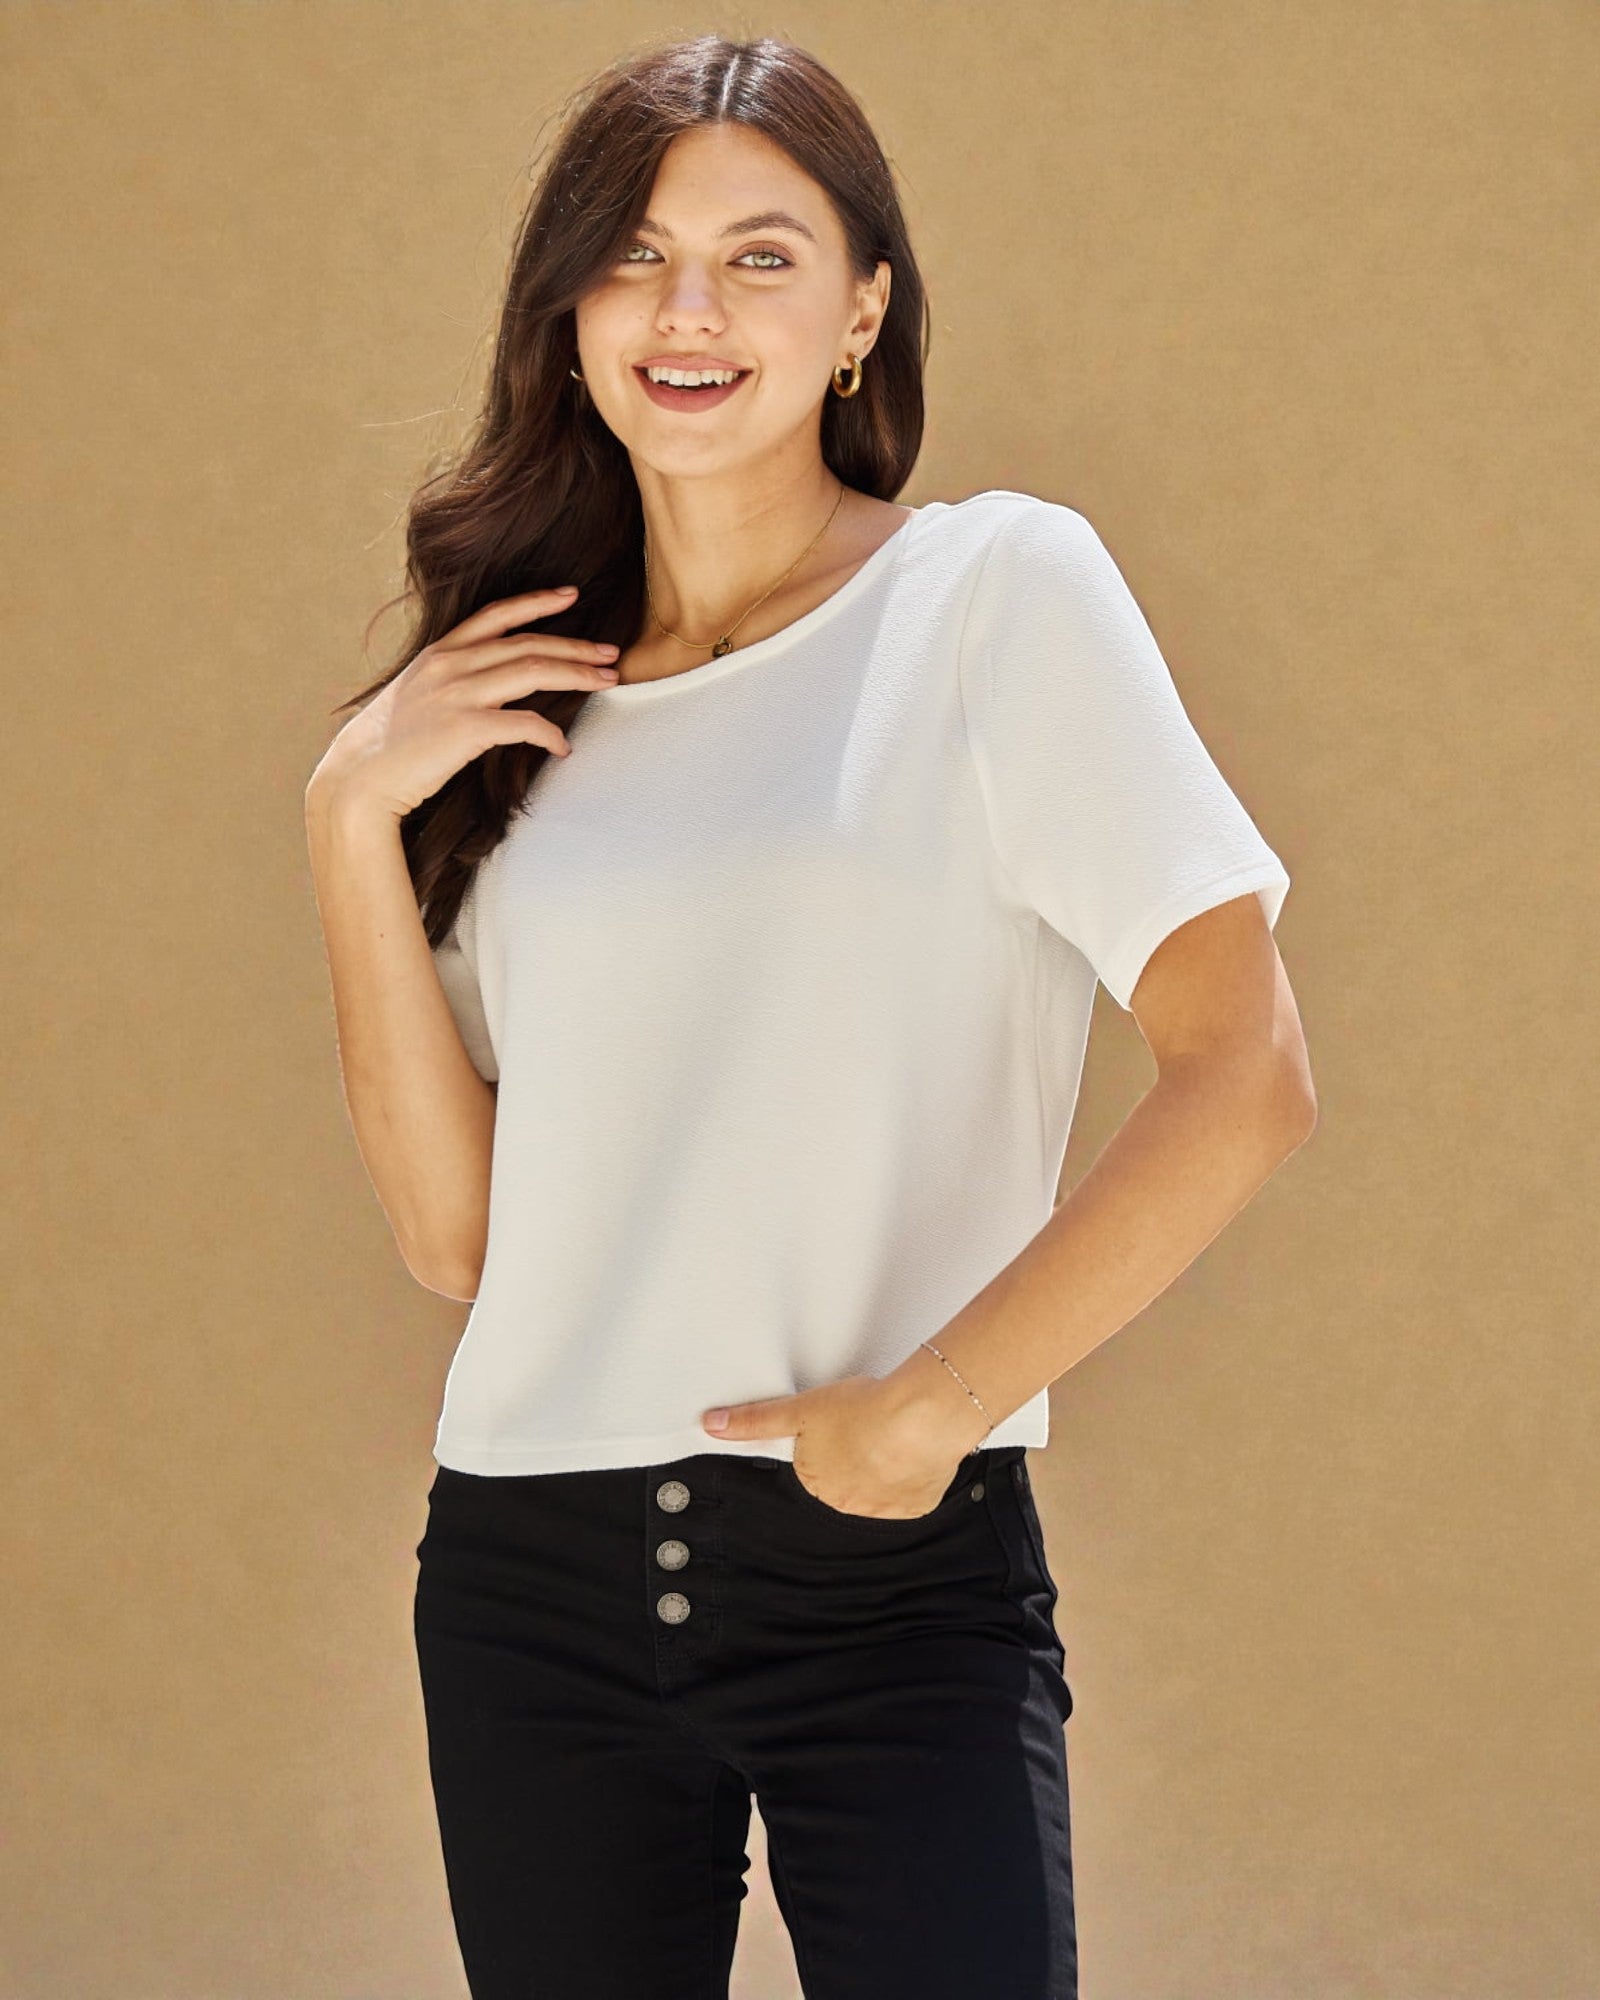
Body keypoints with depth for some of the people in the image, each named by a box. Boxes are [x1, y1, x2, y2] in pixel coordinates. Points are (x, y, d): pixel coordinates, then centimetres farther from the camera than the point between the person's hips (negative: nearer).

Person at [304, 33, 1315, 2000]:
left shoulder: (998, 586, -2)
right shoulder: (519, 699, 11)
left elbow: (1244, 1076, -10)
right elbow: (453, 1226, 5)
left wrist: (925, 1410, -13)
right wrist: (355, 820, -3)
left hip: (895, 1573, -4)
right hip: (532, 1584, 4)